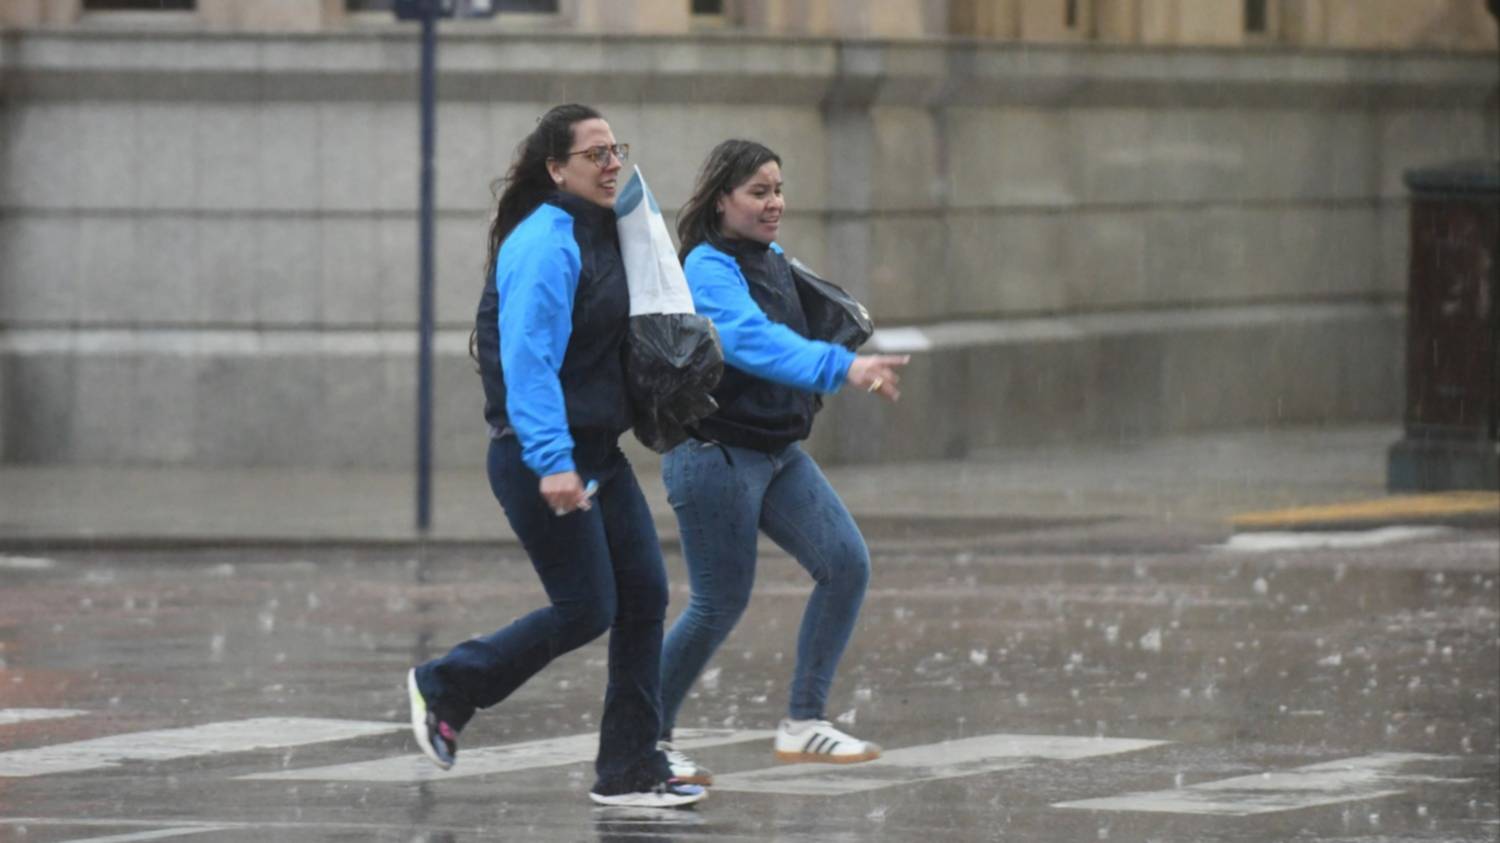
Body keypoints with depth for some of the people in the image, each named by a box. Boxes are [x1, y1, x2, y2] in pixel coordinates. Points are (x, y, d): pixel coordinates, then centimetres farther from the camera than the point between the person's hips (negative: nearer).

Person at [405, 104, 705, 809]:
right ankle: (444, 687, 13)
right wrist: (553, 462, -30)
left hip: (597, 453, 9)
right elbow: (529, 361, -24)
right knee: (585, 609, -6)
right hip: (540, 459, -9)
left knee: (644, 594, 4)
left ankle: (631, 770, 8)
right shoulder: (544, 244, -17)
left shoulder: (598, 234, 12)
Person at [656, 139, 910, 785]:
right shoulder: (708, 270, -17)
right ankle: (649, 738, 13)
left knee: (846, 563, -5)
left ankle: (803, 724, 1)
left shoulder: (772, 260, 11)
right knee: (720, 604, -4)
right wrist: (842, 367, -47)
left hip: (778, 452, 8)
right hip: (714, 456, -8)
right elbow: (755, 342, -35)